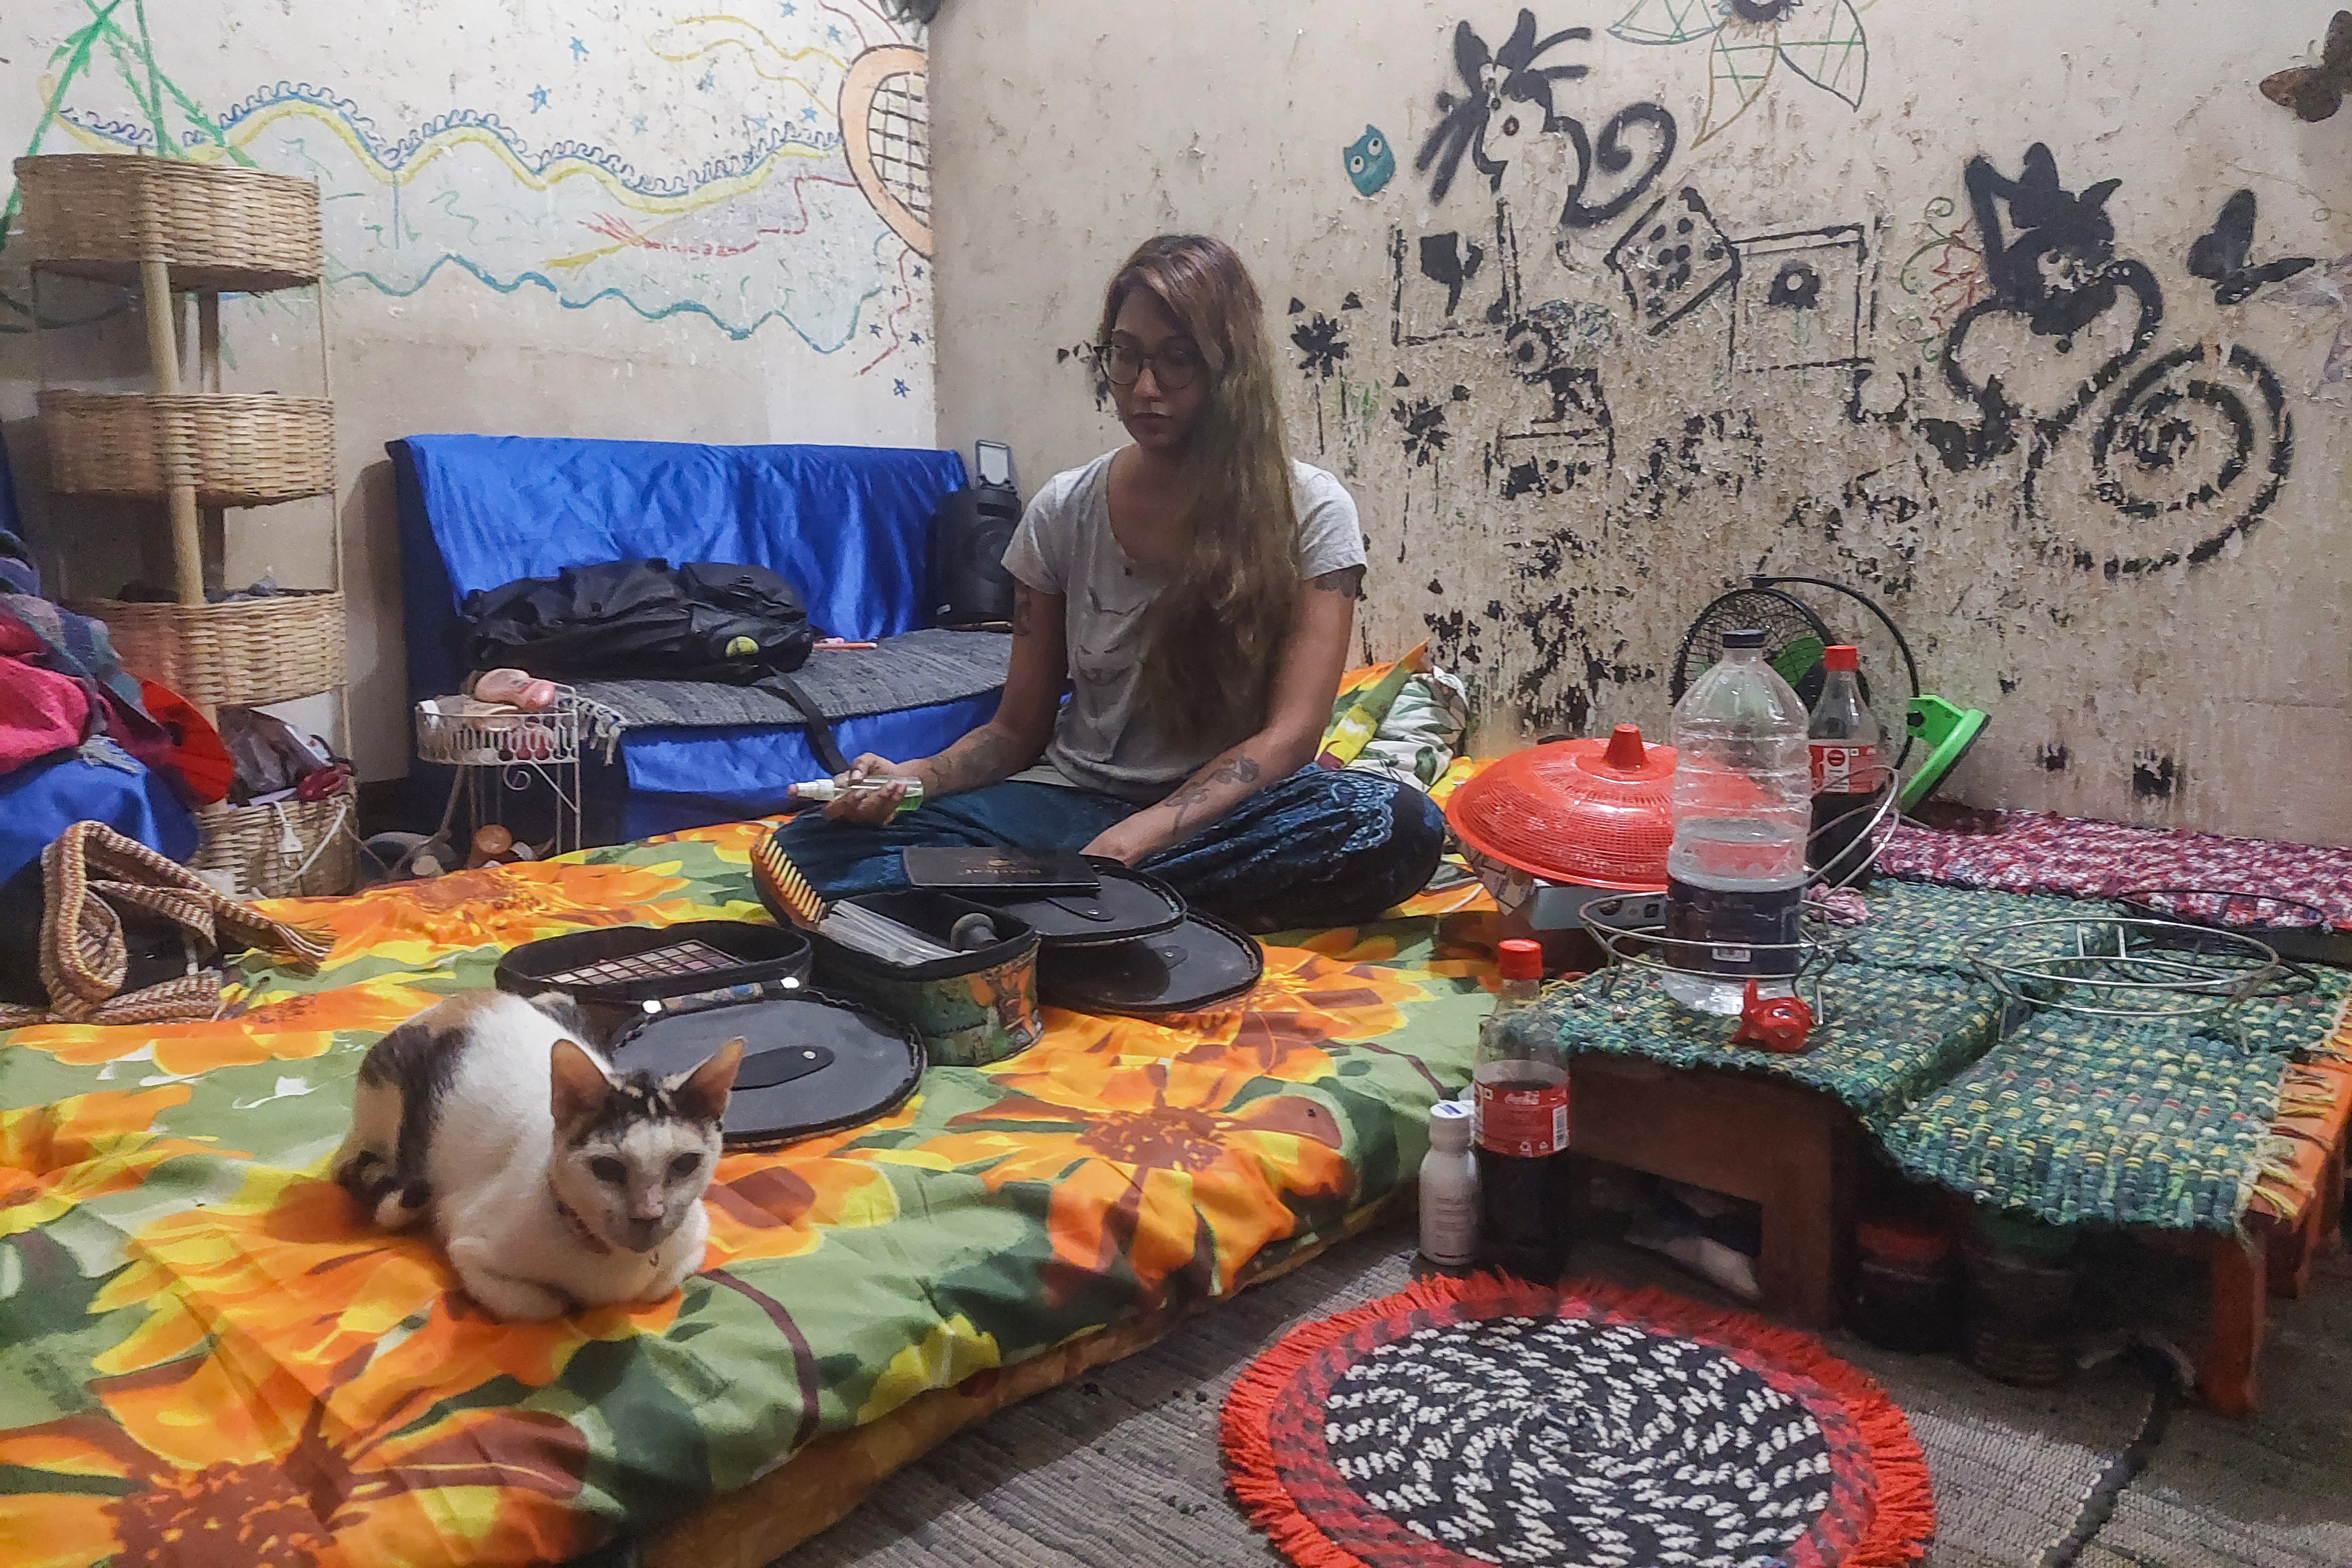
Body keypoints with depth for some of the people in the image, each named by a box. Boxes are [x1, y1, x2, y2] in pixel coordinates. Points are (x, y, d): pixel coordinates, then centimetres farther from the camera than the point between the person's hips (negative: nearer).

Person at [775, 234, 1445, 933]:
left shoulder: (1309, 511, -4)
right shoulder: (1063, 512, 4)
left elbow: (1289, 736, -12)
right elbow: (1018, 730, 8)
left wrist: (1127, 842, -26)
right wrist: (914, 778, -14)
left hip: (1225, 812, -2)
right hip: (1073, 798, 2)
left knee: (1400, 823, -36)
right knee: (810, 850, -19)